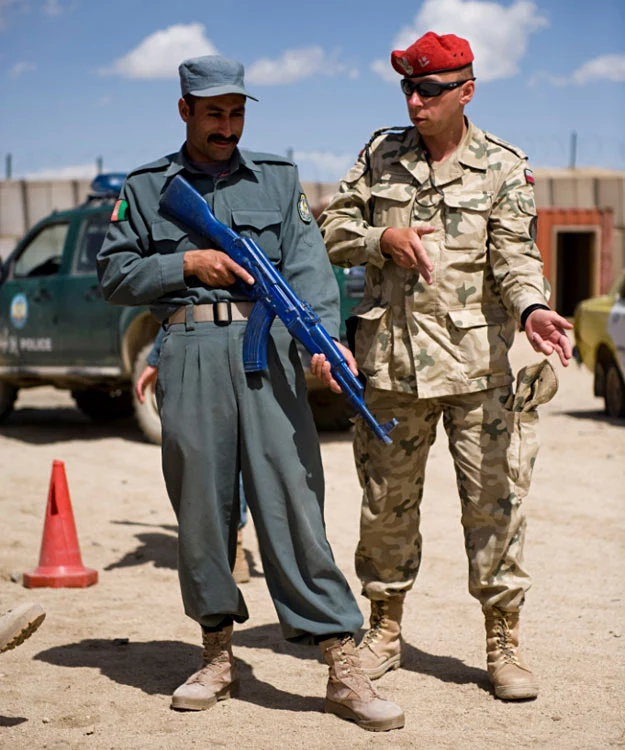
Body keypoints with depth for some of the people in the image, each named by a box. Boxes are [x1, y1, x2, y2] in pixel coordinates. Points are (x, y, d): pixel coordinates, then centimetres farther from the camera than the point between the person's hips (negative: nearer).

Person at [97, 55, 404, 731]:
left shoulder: (279, 180, 14)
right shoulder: (146, 188, 15)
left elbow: (308, 266, 1)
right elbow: (113, 275, 11)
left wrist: (325, 338, -16)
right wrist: (187, 265, -3)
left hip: (268, 348, -1)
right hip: (189, 352, 1)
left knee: (293, 498, -8)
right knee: (200, 504, 3)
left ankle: (343, 669, -9)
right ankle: (217, 656, 18)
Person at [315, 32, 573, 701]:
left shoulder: (502, 167, 1)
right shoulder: (380, 155, 10)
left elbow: (515, 254, -8)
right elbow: (333, 228, 12)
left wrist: (531, 308, -29)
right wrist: (384, 239, -9)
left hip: (477, 362, -2)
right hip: (392, 362, 3)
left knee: (495, 500, -2)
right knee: (386, 502, 10)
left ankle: (502, 643, 8)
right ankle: (384, 630, 26)